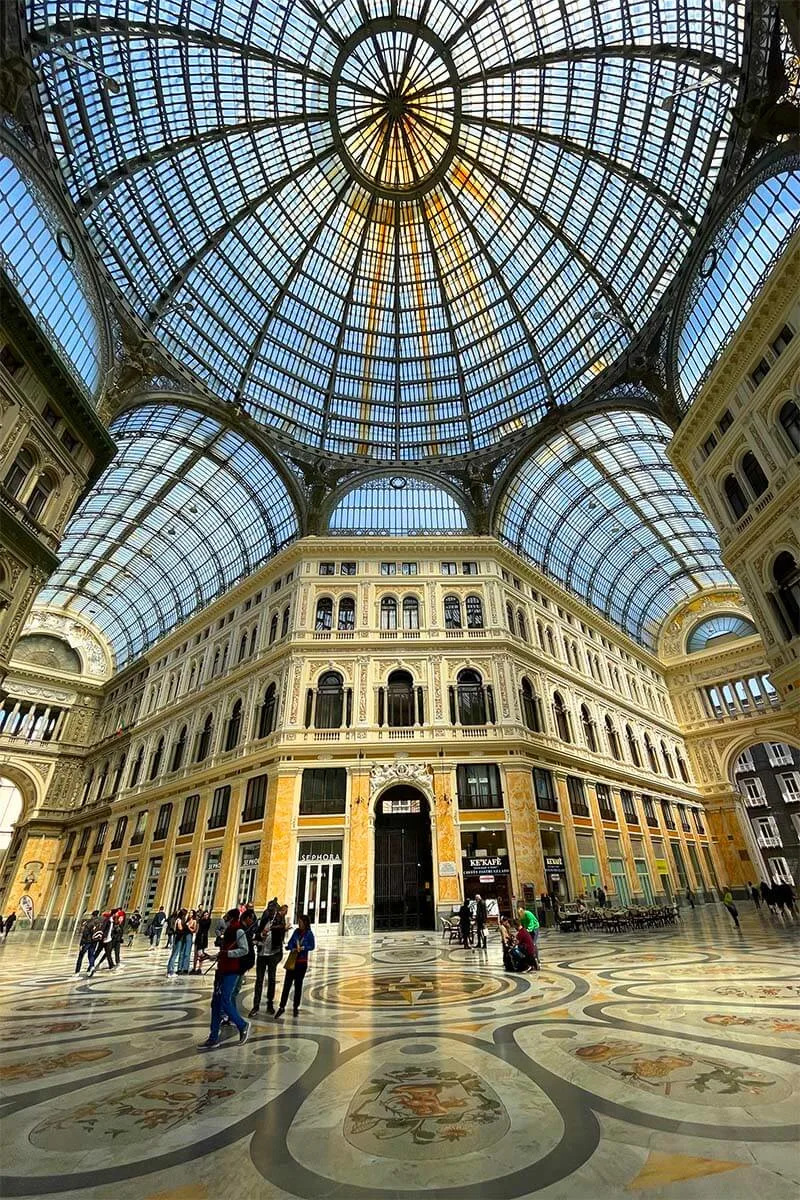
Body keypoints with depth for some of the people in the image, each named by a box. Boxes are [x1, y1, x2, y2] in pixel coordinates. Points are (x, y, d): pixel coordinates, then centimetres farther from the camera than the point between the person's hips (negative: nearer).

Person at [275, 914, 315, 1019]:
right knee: (287, 984, 0)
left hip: (302, 963, -2)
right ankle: (281, 1007, 9)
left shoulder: (309, 934, -12)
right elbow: (290, 943, 0)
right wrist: (292, 948, -20)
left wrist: (303, 948, -22)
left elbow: (312, 946, -8)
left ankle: (296, 1007, 26)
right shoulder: (296, 931, -2)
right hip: (292, 961, 2)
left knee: (298, 985, 10)